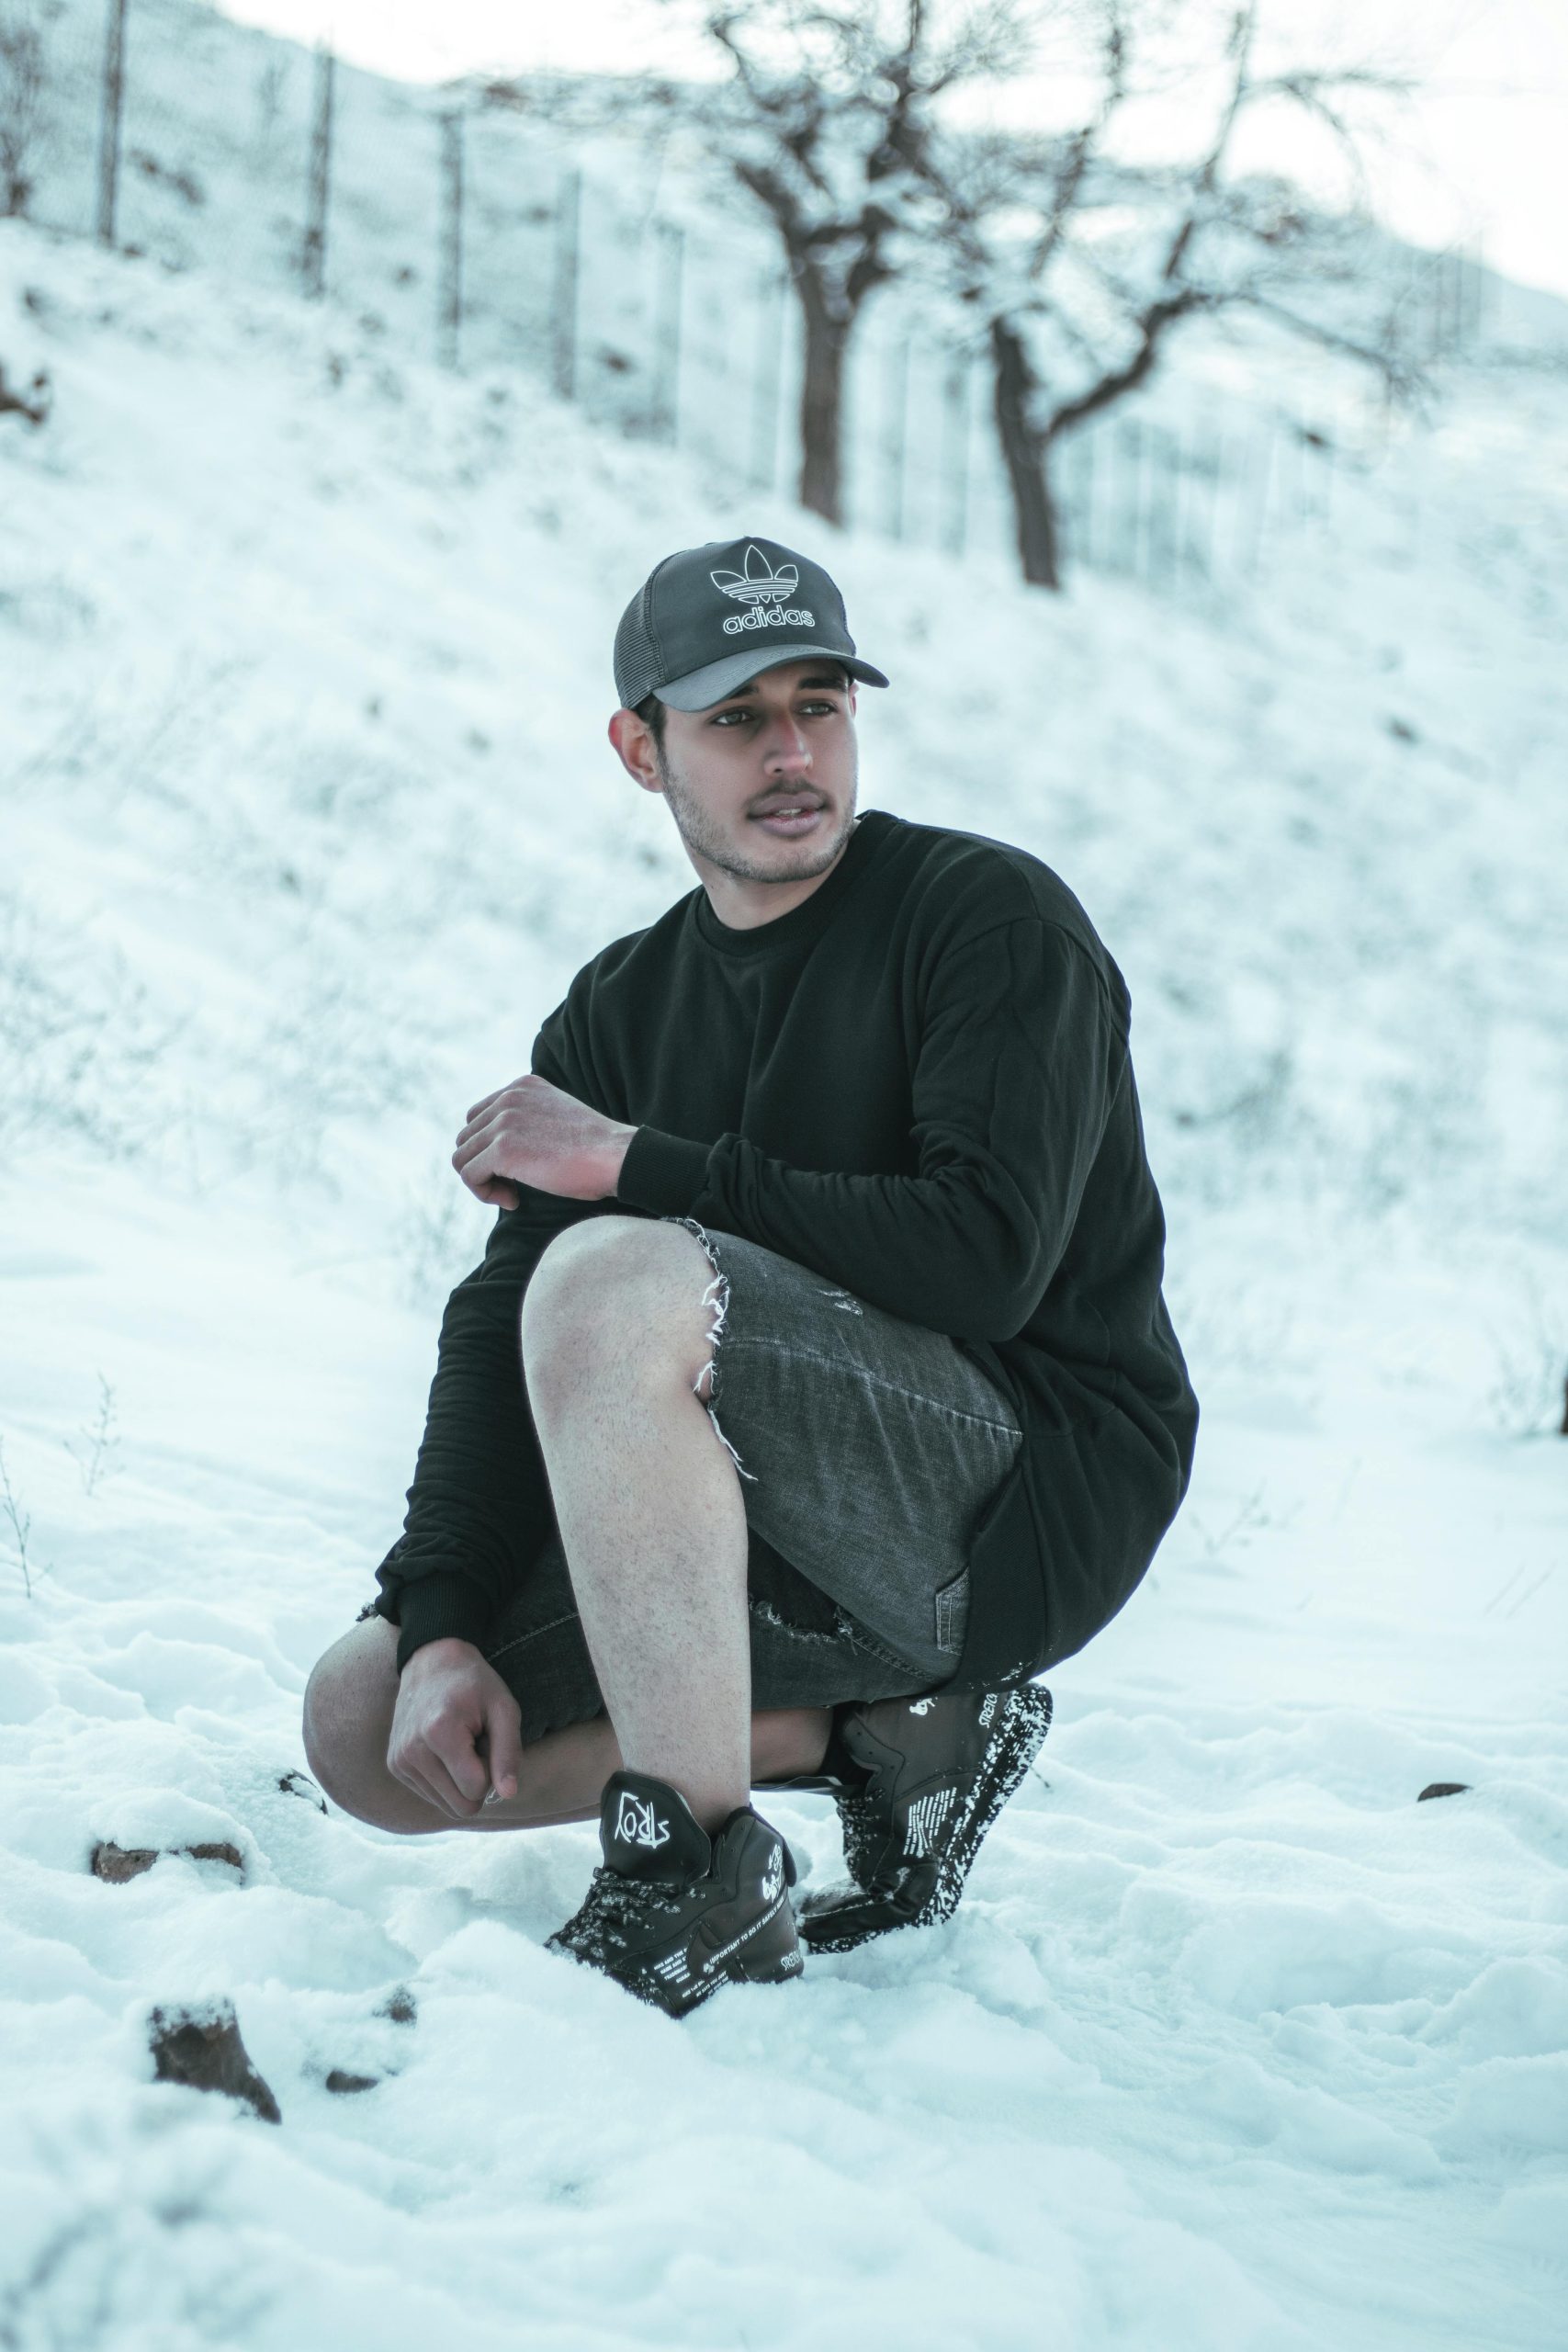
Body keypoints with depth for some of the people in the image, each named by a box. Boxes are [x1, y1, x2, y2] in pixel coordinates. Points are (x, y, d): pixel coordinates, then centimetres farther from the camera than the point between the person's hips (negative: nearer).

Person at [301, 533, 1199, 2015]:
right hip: (786, 1546, 8)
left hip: (1026, 1499, -8)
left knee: (614, 1280, -32)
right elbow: (499, 1322, 4)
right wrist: (443, 1624, -11)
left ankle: (701, 1889, -28)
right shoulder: (618, 1008, 13)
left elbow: (989, 1260, -21)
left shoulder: (992, 917, -6)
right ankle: (882, 1738, -1)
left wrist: (637, 1166, -18)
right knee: (367, 1731, -4)